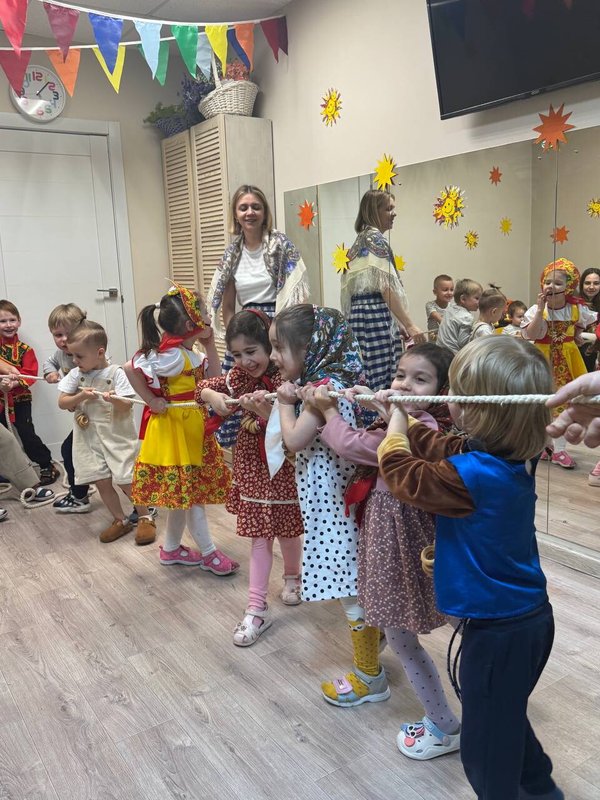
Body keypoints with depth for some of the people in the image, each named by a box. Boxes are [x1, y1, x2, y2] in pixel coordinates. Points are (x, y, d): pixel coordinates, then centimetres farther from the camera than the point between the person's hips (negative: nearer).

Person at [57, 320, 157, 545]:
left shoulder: (116, 373, -12)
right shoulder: (75, 374, 1)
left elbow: (127, 407, -13)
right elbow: (62, 403, 1)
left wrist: (114, 399, -34)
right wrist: (80, 396, -15)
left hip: (117, 436, -4)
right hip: (89, 438, 4)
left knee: (125, 481, -1)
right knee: (102, 482, 6)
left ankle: (145, 518, 17)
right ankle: (120, 520, 23)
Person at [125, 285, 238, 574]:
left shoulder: (190, 355, 7)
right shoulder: (172, 355, -22)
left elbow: (213, 379, 12)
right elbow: (131, 368, -29)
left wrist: (210, 345, 5)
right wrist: (151, 401, -20)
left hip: (192, 428, 10)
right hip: (174, 428, -10)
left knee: (182, 491, 17)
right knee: (187, 491, 2)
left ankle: (171, 548, 31)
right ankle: (209, 553, 13)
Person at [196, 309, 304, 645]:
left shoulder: (285, 379, -20)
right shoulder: (237, 377, -3)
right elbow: (204, 387, 10)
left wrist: (267, 412, -42)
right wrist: (213, 396, -12)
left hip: (284, 468, -3)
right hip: (252, 468, 4)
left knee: (288, 529, 17)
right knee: (260, 536, 8)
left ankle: (293, 575, 48)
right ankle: (257, 608, 13)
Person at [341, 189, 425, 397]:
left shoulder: (360, 239, 19)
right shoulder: (376, 239, -8)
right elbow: (386, 287, -16)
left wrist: (398, 323, 21)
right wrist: (409, 325, -16)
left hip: (359, 311, 10)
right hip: (376, 312, -10)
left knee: (368, 377, 8)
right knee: (382, 381, -9)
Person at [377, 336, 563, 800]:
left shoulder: (472, 476, -32)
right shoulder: (519, 459, -7)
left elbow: (402, 474, -17)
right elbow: (442, 450, 6)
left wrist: (396, 422, -3)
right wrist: (401, 417, 9)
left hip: (498, 629, -9)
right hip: (530, 615, 9)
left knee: (486, 744, 13)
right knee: (506, 719, 32)